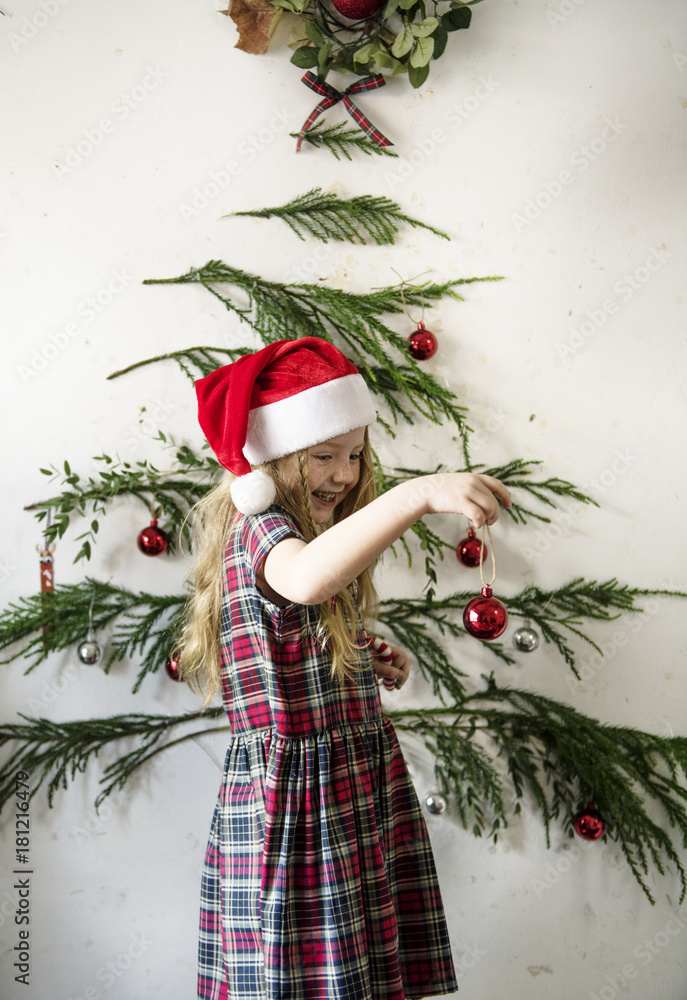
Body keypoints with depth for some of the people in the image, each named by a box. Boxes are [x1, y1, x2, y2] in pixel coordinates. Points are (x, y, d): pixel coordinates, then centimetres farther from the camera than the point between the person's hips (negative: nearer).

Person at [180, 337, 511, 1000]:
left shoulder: (306, 530, 17)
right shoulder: (258, 529, -14)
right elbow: (305, 581, -41)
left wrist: (370, 664, 10)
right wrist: (417, 496, -48)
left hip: (360, 793, 9)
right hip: (293, 802, -9)